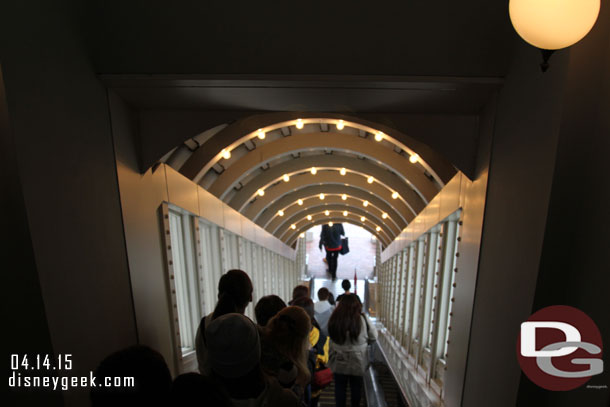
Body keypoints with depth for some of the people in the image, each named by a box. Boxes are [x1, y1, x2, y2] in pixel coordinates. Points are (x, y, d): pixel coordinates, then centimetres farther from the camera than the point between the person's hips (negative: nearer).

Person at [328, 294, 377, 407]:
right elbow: (374, 337, -6)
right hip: (358, 362, 0)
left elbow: (331, 337, -2)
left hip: (338, 361, 0)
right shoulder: (363, 319, -19)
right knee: (356, 387, 21)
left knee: (340, 387, 18)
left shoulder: (334, 319, -16)